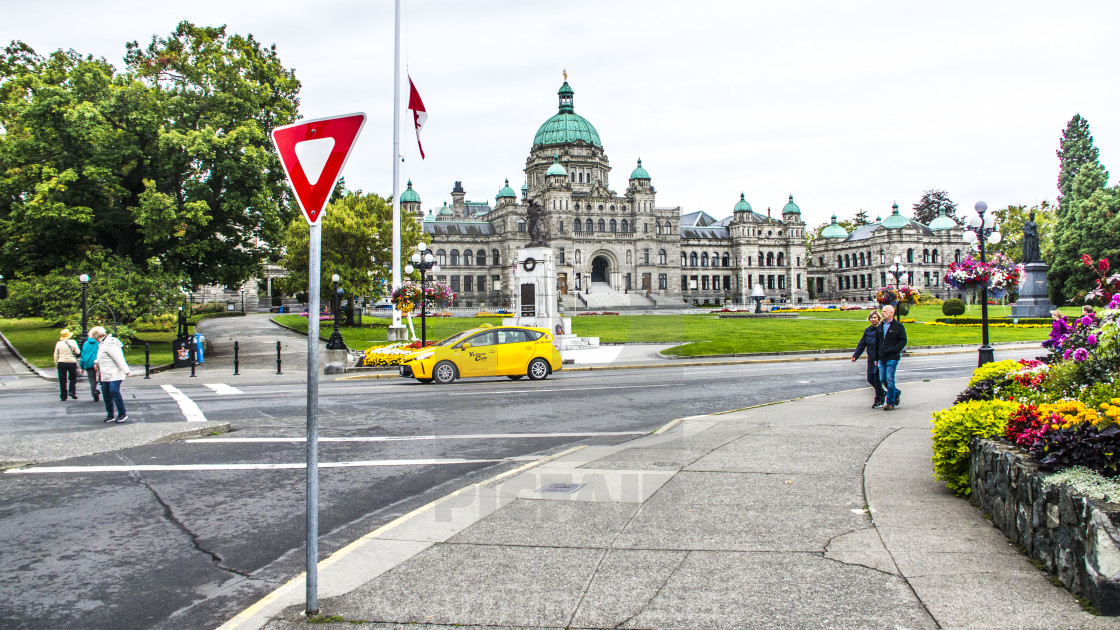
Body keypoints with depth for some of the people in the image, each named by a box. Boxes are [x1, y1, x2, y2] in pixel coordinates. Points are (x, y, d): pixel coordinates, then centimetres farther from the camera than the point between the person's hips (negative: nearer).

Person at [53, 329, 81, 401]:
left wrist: (56, 364, 17)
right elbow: (77, 352, -3)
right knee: (73, 378, 15)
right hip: (71, 362, -1)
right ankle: (72, 391, -5)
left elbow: (56, 355, 6)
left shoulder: (58, 343, 1)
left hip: (61, 363, 1)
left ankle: (64, 396, 6)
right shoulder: (72, 342, -5)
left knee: (62, 380, 6)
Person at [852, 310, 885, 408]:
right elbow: (862, 344, 13)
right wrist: (855, 356, 6)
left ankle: (878, 401, 7)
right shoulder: (867, 330, 10)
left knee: (877, 379, -4)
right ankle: (882, 393, 31)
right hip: (871, 359, 6)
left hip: (880, 358, -6)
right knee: (870, 379, 7)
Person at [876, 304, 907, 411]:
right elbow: (877, 343, 18)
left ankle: (890, 403, 0)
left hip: (892, 358, -6)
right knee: (882, 379, 6)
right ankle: (896, 393, 30)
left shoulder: (898, 326, -3)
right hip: (882, 358, 6)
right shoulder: (880, 327, 14)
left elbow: (903, 341, -6)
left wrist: (892, 350, -18)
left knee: (889, 379, -8)